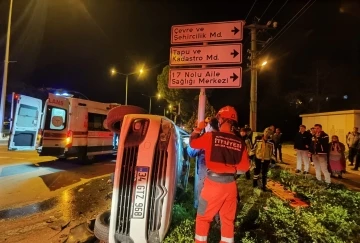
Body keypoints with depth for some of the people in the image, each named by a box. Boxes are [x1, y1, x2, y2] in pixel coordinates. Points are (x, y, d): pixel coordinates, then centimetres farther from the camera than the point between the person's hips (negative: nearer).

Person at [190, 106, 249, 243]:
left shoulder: (211, 136, -11)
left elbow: (192, 143, 5)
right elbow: (244, 168, 1)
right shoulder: (240, 143, -1)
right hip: (230, 184, 4)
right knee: (228, 219, 20)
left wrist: (198, 128, 20)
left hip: (213, 183, -3)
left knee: (203, 217, 16)